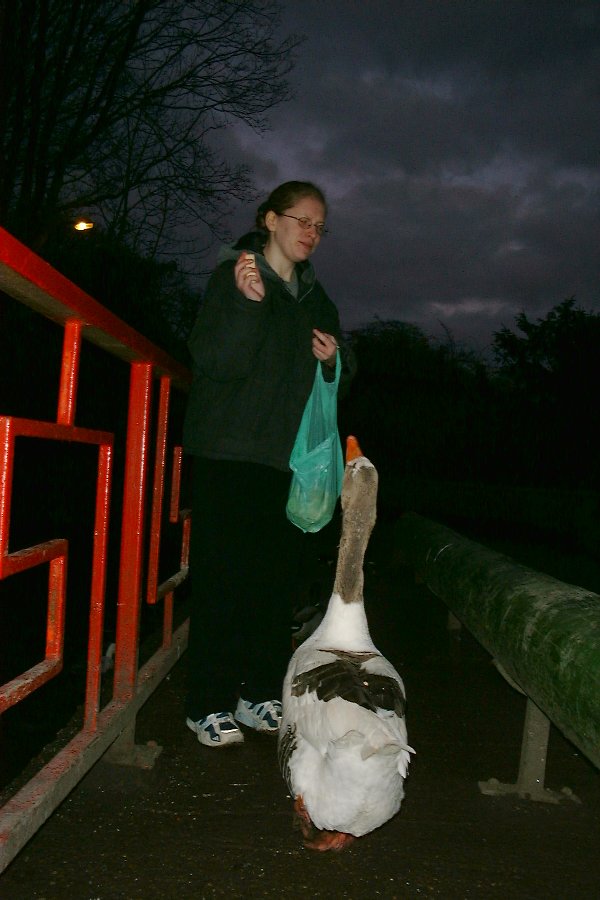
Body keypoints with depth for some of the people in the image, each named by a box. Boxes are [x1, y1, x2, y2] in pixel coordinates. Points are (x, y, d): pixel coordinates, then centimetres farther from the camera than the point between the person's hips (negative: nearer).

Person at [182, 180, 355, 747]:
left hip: (287, 456, 6)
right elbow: (215, 360, -13)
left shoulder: (313, 295, 17)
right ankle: (208, 705, 5)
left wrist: (335, 360, 0)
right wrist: (248, 304, -25)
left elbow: (336, 378, 22)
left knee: (277, 575, 6)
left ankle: (260, 694, 17)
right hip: (229, 451, -6)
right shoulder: (232, 277, -1)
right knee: (223, 574, -4)